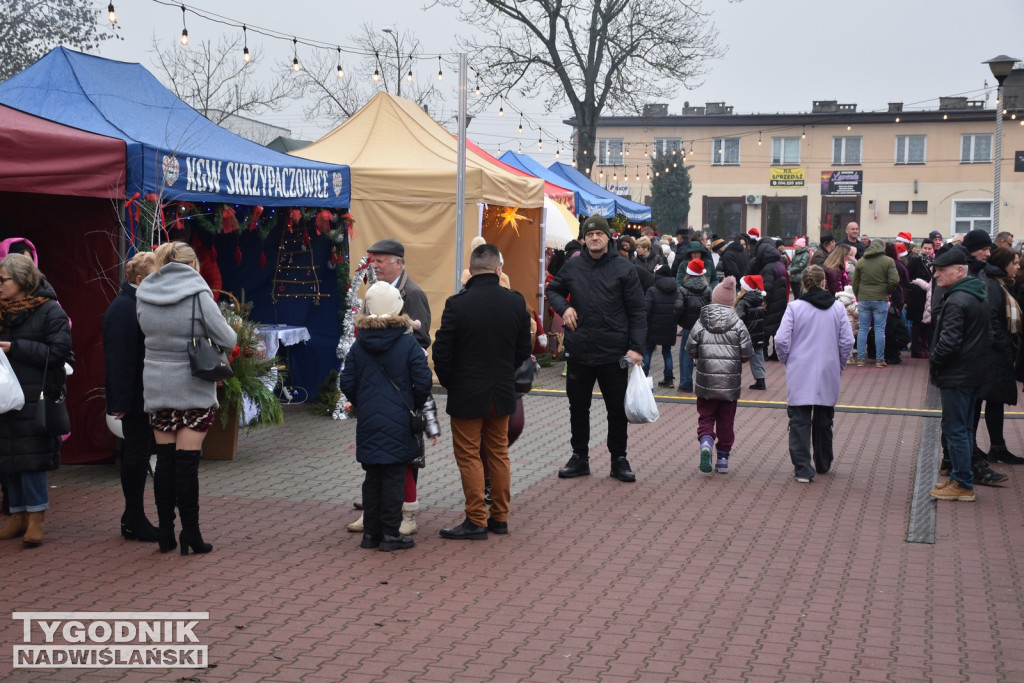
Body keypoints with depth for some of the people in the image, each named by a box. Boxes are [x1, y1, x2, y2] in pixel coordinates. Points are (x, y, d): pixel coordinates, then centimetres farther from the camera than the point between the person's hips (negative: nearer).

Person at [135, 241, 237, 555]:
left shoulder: (143, 296, 2)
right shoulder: (197, 293, -11)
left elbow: (147, 332, 8)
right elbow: (226, 339, -8)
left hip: (156, 386, 4)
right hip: (193, 388, -4)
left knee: (164, 459, 11)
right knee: (187, 461, -1)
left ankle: (166, 531, 16)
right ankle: (190, 533, 4)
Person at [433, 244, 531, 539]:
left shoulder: (457, 304, -16)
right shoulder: (516, 302, -4)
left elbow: (442, 352, -12)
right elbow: (523, 350, 4)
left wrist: (448, 382, 5)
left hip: (466, 394, -4)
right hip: (503, 392, 4)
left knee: (469, 456, 5)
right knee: (498, 454, 15)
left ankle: (476, 520, 7)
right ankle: (499, 517, 22)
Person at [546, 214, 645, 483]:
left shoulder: (623, 268, -4)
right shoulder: (572, 267, 4)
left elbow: (636, 310, -4)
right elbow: (553, 290, 21)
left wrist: (636, 346, -11)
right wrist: (564, 307, -1)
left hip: (614, 353, -3)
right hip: (579, 350, 3)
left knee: (617, 409, 7)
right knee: (578, 407, 12)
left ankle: (619, 460, 19)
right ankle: (579, 458, 25)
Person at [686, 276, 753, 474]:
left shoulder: (701, 323, -4)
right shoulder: (738, 324, -5)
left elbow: (690, 349, -3)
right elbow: (747, 353, -7)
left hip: (706, 382, 0)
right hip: (730, 383, 0)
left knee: (705, 417, 10)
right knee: (726, 421, 11)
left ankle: (705, 443, -17)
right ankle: (723, 458, 15)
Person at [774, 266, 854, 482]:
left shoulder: (795, 307, -7)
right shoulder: (837, 308, -1)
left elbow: (781, 340, -11)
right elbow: (847, 341, -1)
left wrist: (786, 361, 7)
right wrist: (839, 365, 12)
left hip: (799, 375, -2)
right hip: (828, 375, 3)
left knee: (799, 421, 2)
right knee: (823, 421, 18)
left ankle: (803, 469, -6)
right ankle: (823, 465, 32)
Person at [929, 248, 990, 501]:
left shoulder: (956, 301, -20)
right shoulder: (977, 296, 11)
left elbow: (949, 341, -25)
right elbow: (988, 337, 18)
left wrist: (933, 363, -8)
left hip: (956, 376, -10)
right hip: (975, 373, 10)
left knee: (955, 430, -3)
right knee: (964, 428, 16)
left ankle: (963, 485, 1)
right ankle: (959, 477, 24)